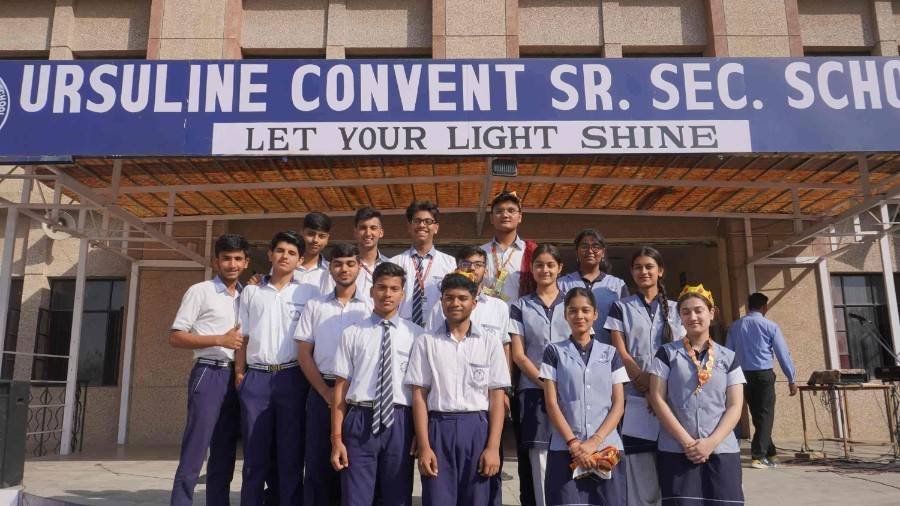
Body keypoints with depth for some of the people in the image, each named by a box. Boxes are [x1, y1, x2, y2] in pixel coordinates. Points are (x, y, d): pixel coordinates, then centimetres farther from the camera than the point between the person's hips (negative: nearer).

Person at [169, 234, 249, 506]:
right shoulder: (200, 291, -2)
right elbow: (175, 337, -7)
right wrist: (220, 340, -15)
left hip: (236, 377, 6)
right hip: (209, 375, -6)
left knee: (225, 454, 10)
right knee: (194, 452, -6)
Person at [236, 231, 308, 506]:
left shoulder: (305, 294, 7)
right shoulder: (251, 292, 13)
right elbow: (242, 337, 11)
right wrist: (239, 373, 2)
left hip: (292, 377, -1)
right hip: (256, 378, 2)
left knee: (291, 453, 3)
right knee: (255, 454, 6)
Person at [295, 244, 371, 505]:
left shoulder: (370, 307, 2)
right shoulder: (314, 306, 7)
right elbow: (304, 354, 4)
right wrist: (326, 392, -4)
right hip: (322, 391, 1)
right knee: (318, 462, 7)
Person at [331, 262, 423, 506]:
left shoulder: (415, 334, 4)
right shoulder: (352, 334, 4)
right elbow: (341, 386, 3)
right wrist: (336, 439, 0)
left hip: (399, 422, 0)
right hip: (360, 421, 0)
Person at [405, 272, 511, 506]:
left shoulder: (490, 342, 4)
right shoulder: (426, 342, 4)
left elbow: (496, 397, 2)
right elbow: (419, 396, 1)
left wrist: (493, 447, -6)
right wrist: (424, 447, -6)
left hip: (477, 428, 1)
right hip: (439, 428, 0)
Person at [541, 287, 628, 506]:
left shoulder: (610, 353, 11)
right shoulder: (554, 352, 6)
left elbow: (619, 404, 5)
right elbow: (551, 403, 1)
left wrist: (594, 441, -7)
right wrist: (573, 443, -10)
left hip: (606, 448, 2)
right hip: (565, 450, -1)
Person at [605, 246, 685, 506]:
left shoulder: (675, 309, 13)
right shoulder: (621, 307, 8)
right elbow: (620, 353, -1)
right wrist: (647, 385, -12)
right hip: (635, 400, -2)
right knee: (638, 473, -3)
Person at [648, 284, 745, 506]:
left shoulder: (728, 357, 9)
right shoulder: (667, 353, 5)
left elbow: (735, 406, 3)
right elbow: (657, 398, -2)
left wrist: (712, 442, -10)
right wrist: (686, 441, -10)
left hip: (722, 451, 2)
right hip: (676, 452, -1)